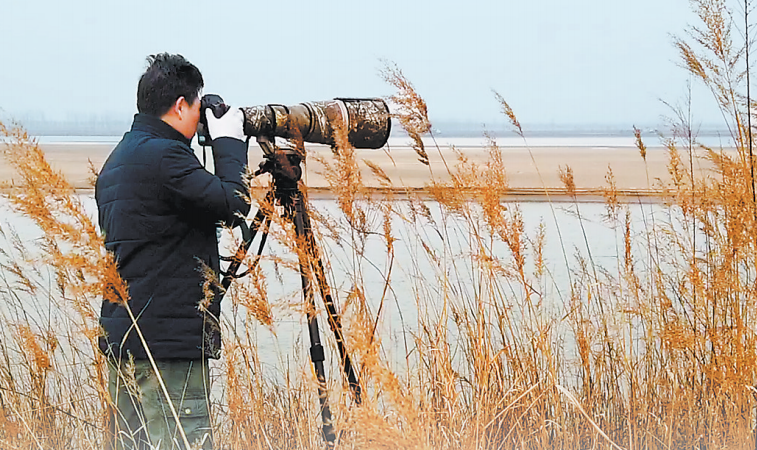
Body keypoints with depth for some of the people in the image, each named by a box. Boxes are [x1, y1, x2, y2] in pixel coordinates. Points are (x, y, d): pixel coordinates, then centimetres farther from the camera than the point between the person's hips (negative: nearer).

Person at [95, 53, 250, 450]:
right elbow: (233, 205, -15)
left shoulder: (119, 159, 17)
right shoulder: (163, 156, -15)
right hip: (167, 344, -10)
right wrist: (229, 142, -4)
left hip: (121, 336, 10)